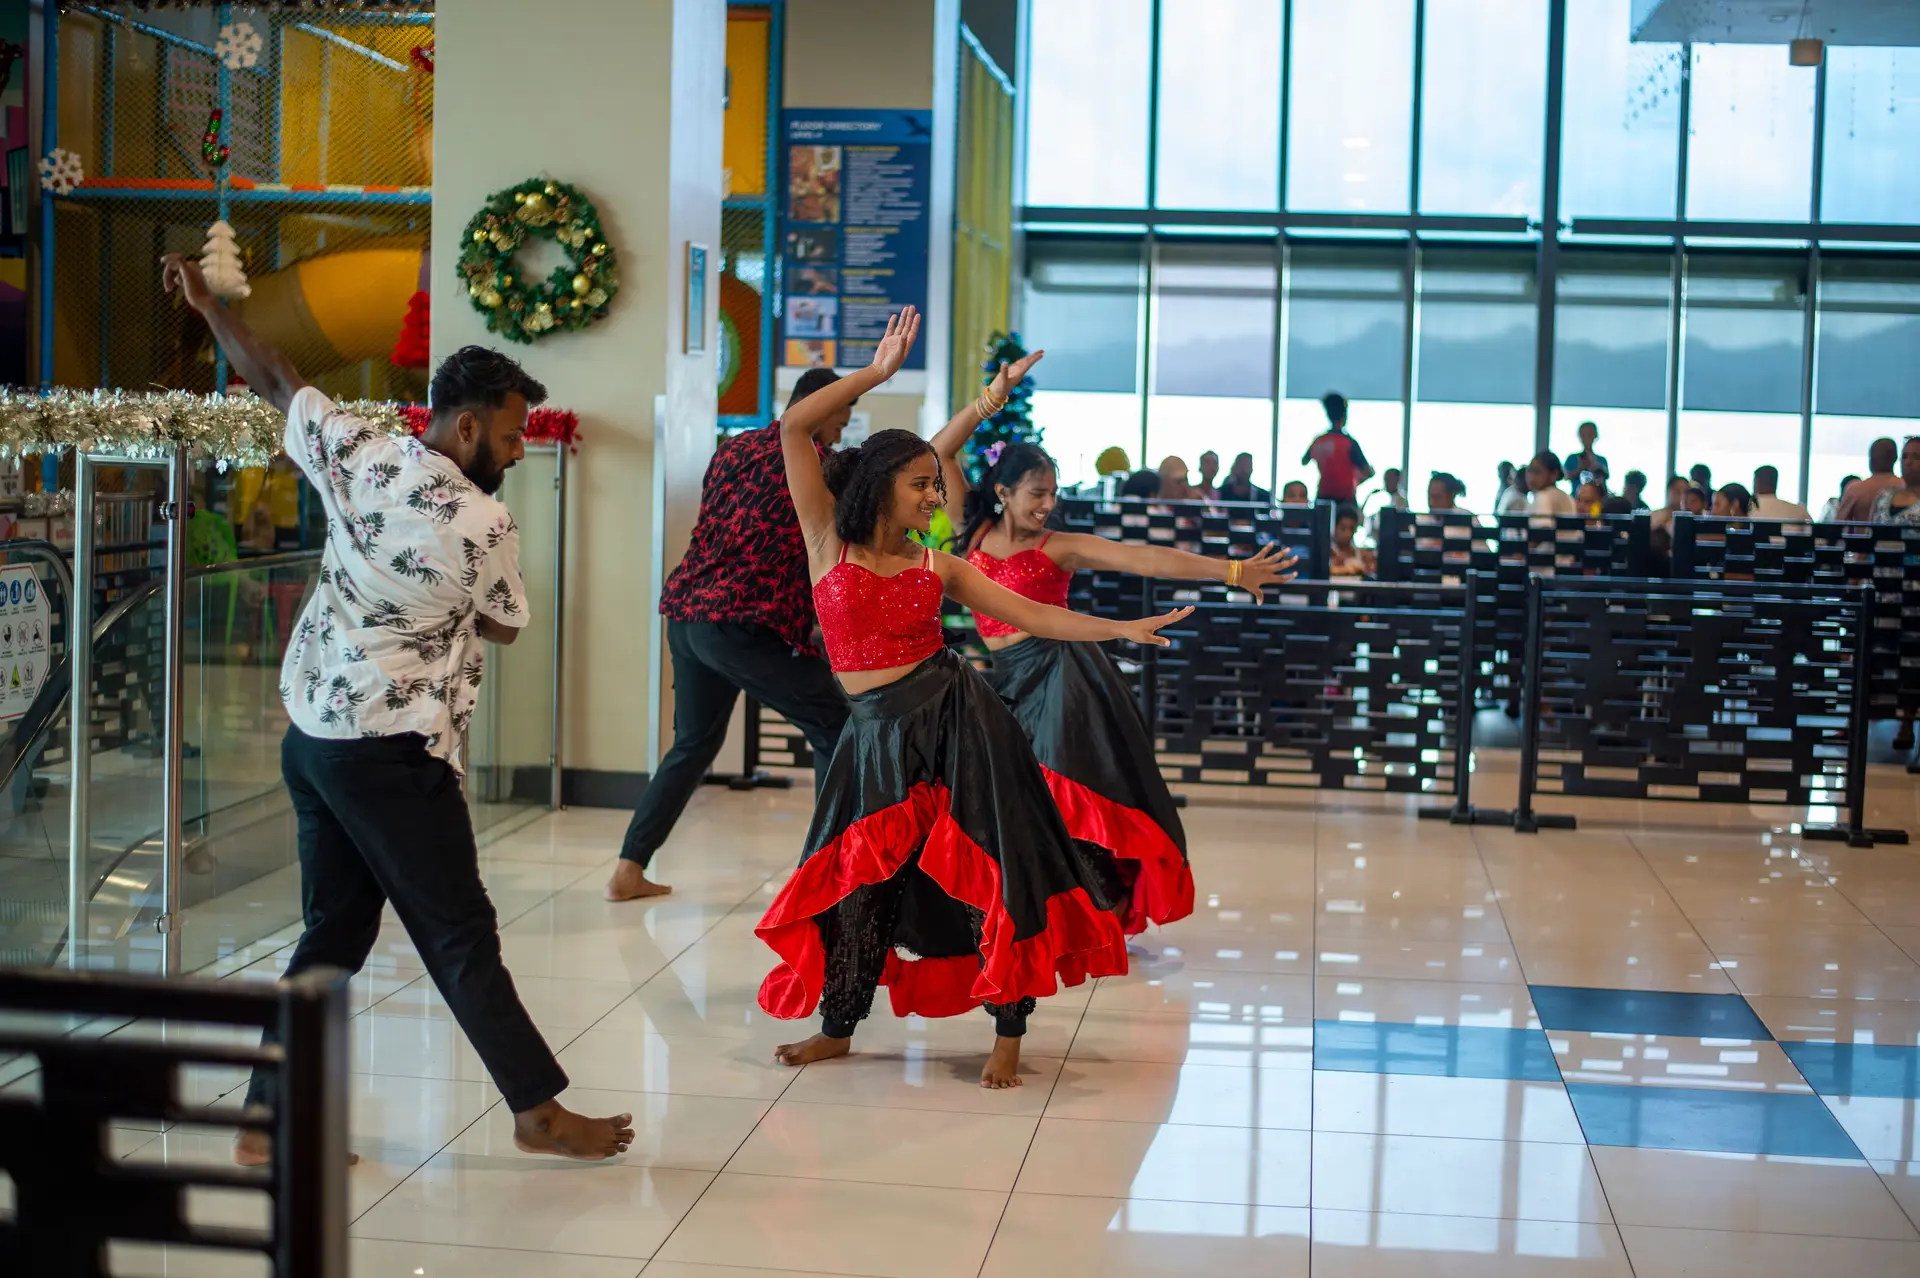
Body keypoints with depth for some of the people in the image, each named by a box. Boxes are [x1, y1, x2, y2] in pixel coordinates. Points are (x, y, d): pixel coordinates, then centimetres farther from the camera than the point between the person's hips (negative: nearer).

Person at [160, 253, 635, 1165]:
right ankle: (540, 1111, 9)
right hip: (393, 754, -7)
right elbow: (504, 626, 2)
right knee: (461, 936, 0)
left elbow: (273, 381, 14)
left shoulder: (356, 457, 0)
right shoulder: (483, 525, -16)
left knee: (333, 931, 14)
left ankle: (267, 1122, 16)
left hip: (311, 735, 7)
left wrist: (207, 302, 29)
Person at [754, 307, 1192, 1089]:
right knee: (859, 877, 7)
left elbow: (1034, 617, 5)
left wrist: (1123, 629, -4)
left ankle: (1008, 1036, 15)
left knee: (989, 873, 0)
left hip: (956, 717, 1)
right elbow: (793, 429, -5)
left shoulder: (938, 568, 7)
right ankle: (837, 1029, 28)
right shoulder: (829, 541, 2)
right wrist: (875, 373, -6)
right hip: (881, 732, -1)